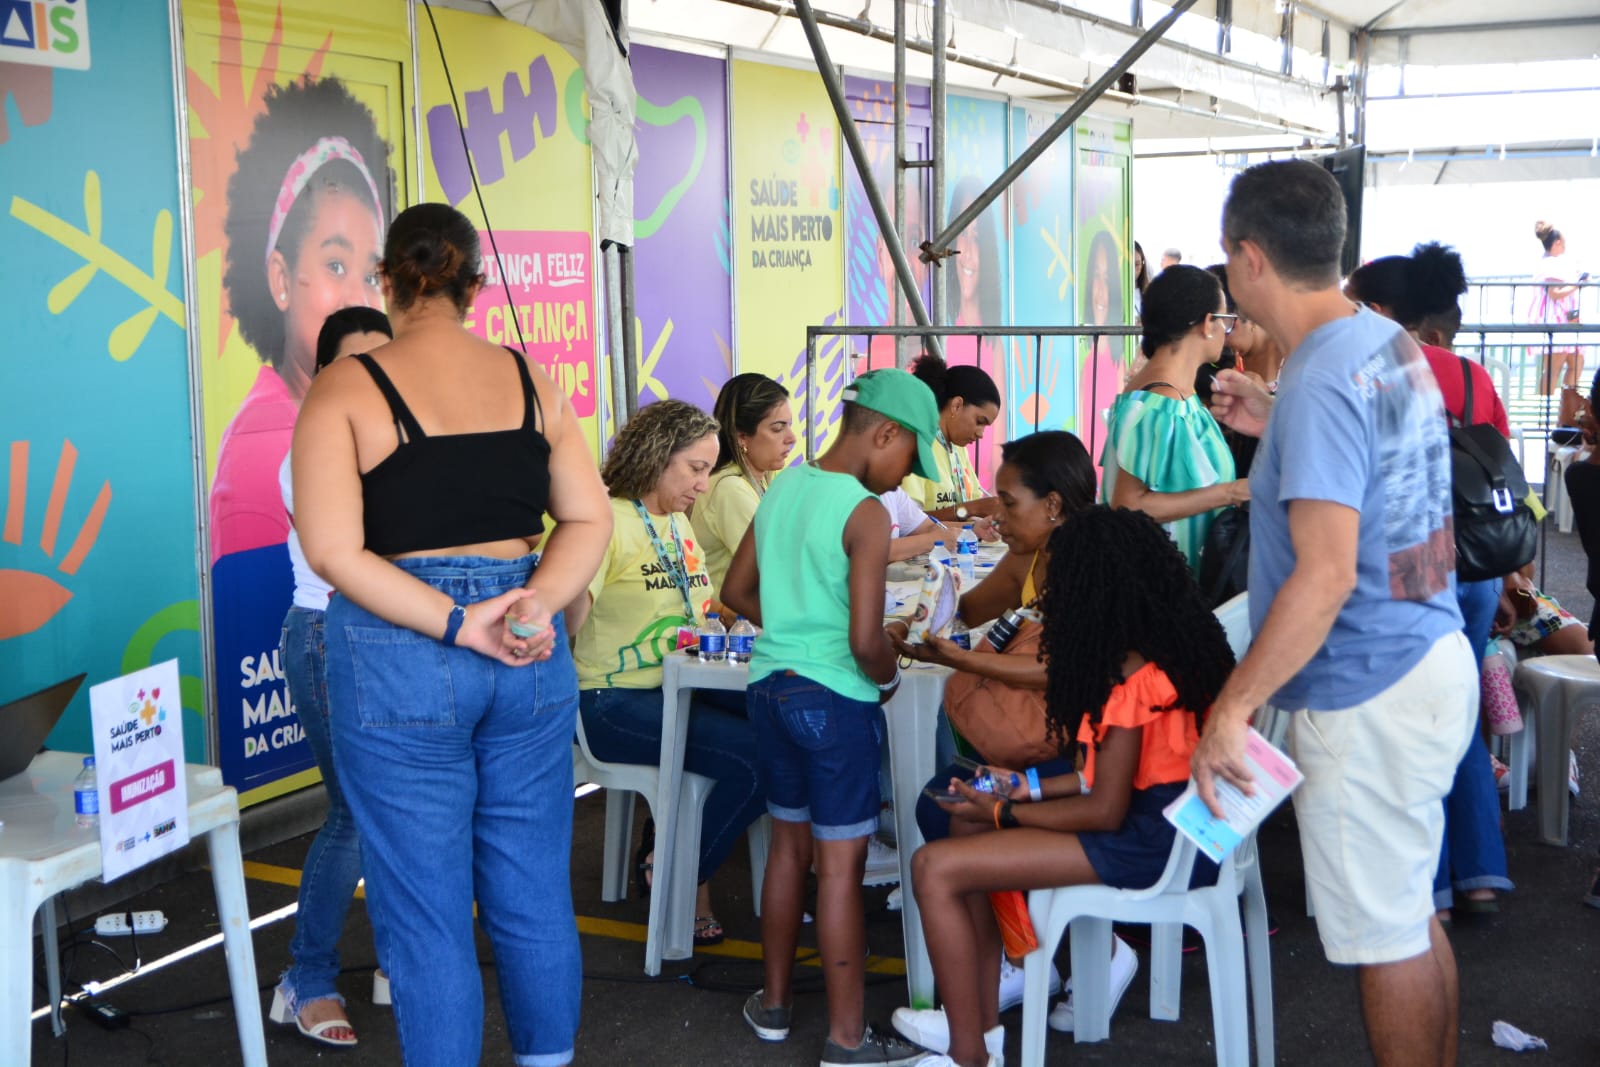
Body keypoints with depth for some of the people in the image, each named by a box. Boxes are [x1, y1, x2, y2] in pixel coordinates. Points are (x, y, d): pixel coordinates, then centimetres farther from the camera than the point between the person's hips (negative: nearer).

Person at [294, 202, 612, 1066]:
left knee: (424, 916, 5)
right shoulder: (530, 381, 5)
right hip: (529, 664, 4)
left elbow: (334, 552, -16)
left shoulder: (346, 388, -6)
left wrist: (455, 626, -15)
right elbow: (590, 520, 0)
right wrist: (536, 604, -14)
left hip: (399, 661, -4)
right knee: (535, 897, 15)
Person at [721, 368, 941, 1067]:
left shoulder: (781, 490, 5)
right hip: (834, 700, -7)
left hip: (770, 686, 8)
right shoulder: (865, 513, -17)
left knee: (790, 845, 20)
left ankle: (775, 1002, 33)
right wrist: (888, 676, -3)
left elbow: (737, 592, 15)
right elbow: (866, 642, -22)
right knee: (840, 866, 1)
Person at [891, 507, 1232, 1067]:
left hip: (1151, 844, -10)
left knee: (935, 867, -13)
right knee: (968, 824, 16)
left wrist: (1003, 813, -5)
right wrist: (1033, 789, 14)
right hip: (1173, 818, 10)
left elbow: (1106, 811, -18)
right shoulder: (1176, 641, 7)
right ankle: (978, 1018, 16)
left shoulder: (1127, 672, -20)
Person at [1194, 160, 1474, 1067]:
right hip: (1433, 661, 10)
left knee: (1384, 938, 3)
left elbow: (1327, 576, -28)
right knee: (1412, 911, 21)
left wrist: (1232, 706, -23)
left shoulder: (1320, 384, -23)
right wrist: (1275, 427, 17)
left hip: (1368, 698, -10)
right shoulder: (1393, 343, 6)